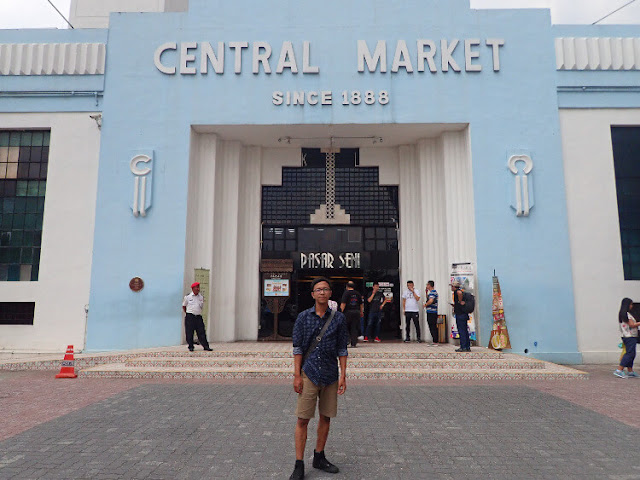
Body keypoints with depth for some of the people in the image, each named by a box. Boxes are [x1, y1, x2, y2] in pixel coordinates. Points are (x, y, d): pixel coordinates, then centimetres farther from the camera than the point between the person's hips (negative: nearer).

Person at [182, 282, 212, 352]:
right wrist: (188, 313, 7)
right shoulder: (187, 297, 0)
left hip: (198, 317, 2)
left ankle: (206, 346, 0)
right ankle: (191, 347, 12)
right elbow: (184, 306, 11)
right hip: (190, 317, -2)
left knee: (201, 332, -1)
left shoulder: (201, 297, 9)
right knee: (189, 333, 0)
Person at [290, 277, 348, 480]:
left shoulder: (338, 318, 2)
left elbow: (342, 349, 5)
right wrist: (297, 375, -5)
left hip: (330, 376, 2)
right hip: (309, 374, -2)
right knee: (302, 419, -2)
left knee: (326, 418, 13)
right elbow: (298, 348, -1)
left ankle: (319, 457, 30)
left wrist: (343, 376, 1)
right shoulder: (303, 317, -2)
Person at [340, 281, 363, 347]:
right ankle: (354, 343, 5)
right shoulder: (358, 293, 11)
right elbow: (361, 304, 16)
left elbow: (343, 303, -12)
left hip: (348, 312, -4)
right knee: (355, 328, 6)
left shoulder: (346, 293, -5)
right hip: (356, 312, 4)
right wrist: (361, 312, 25)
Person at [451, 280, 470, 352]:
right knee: (465, 331, 12)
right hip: (464, 314, 9)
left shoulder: (456, 291, -10)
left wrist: (460, 302, -24)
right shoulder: (460, 291, 18)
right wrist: (455, 305, 25)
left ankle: (463, 347, -4)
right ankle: (467, 347, 16)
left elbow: (460, 293, -36)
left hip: (460, 314, -9)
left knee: (461, 331, -6)